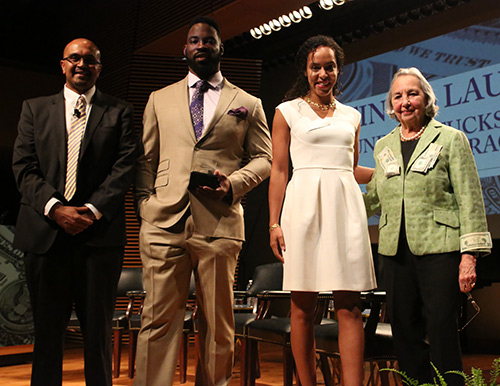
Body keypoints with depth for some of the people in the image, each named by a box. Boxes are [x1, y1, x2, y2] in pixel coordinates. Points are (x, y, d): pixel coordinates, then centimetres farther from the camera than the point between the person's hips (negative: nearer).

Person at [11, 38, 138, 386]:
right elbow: (24, 168, 4)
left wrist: (92, 210, -13)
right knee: (47, 328, 8)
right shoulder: (35, 109, 14)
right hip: (46, 231, 2)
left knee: (98, 329, 4)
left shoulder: (119, 112, 10)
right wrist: (55, 209, -11)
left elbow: (125, 166, -1)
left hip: (99, 232, -1)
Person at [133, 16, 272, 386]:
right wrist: (146, 204, 3)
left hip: (219, 225, 0)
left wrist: (233, 183, -7)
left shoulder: (248, 104, 14)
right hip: (164, 222, 1)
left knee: (218, 322, 6)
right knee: (159, 318, -1)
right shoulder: (160, 99, 18)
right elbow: (146, 160, 16)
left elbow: (264, 158, 12)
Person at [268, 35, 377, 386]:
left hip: (345, 206, 3)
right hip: (304, 205, -3)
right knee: (303, 307, 0)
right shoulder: (288, 112, 9)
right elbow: (279, 170, 4)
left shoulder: (351, 116, 19)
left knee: (350, 307, -3)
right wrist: (274, 223, -4)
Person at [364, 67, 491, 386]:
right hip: (396, 251, 4)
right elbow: (374, 198, 19)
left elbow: (470, 200, -2)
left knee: (442, 333, -4)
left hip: (439, 249, -4)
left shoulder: (451, 139, 3)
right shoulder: (383, 147, 15)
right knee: (406, 333, 8)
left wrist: (469, 255, -10)